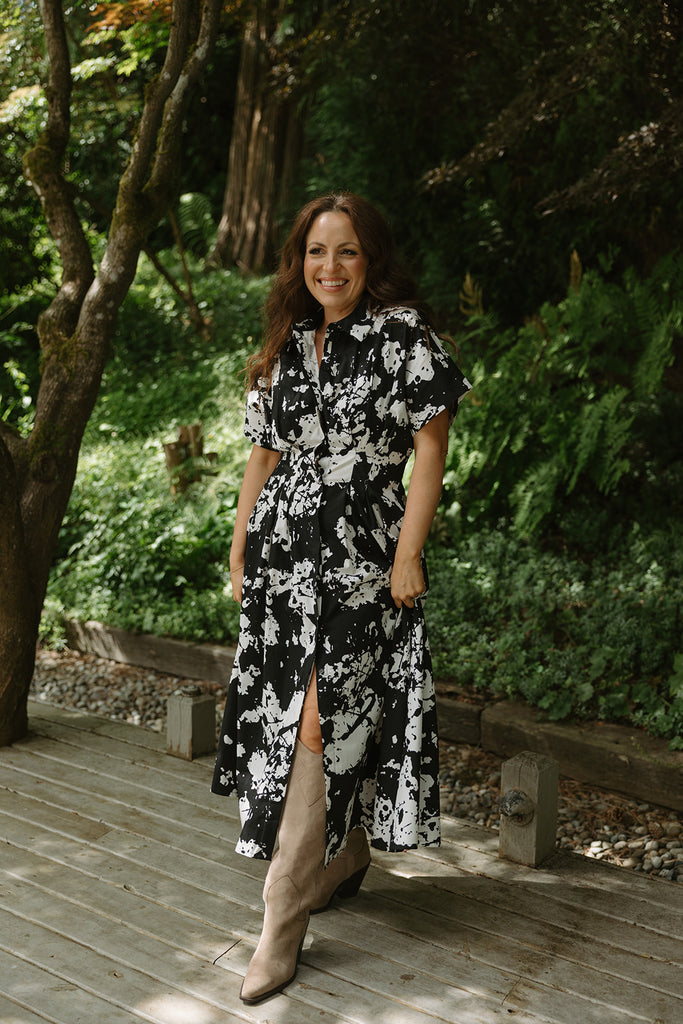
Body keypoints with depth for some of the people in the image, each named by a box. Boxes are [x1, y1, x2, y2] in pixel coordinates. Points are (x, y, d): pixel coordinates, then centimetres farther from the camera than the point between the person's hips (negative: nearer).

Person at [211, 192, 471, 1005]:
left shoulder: (403, 332, -3)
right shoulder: (286, 345, 14)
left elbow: (429, 450, -7)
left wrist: (408, 555, -12)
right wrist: (241, 549, 14)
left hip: (360, 550, -6)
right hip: (284, 549, 6)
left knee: (320, 720, -10)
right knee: (286, 712, 10)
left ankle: (283, 921, -4)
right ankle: (346, 855, 32)